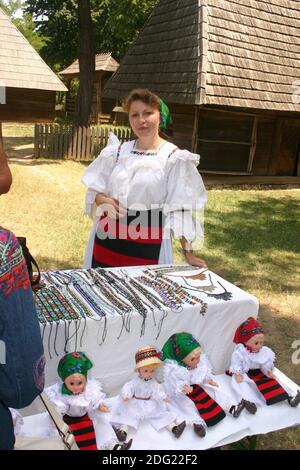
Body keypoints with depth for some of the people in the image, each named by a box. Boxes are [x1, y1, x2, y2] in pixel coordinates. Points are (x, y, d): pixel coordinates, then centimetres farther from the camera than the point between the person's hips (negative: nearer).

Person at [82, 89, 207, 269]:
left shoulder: (173, 158, -7)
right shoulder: (117, 151, 6)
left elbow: (179, 209, -10)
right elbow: (94, 190, 11)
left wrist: (188, 253, -15)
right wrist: (103, 200, -12)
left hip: (148, 243, -4)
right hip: (108, 238, 4)